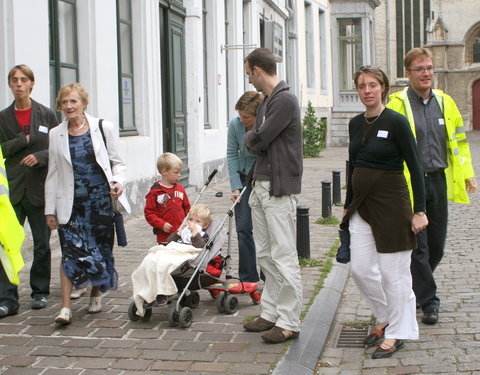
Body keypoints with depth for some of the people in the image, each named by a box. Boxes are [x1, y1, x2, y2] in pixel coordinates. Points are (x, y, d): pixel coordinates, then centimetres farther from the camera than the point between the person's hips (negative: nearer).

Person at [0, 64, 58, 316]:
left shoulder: (47, 115, 4)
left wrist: (40, 157, -14)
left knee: (42, 244, 8)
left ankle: (40, 291, 23)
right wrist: (25, 139, -11)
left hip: (40, 189, 0)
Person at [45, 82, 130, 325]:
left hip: (100, 198, 0)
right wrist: (50, 209, 8)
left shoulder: (104, 128, 3)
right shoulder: (56, 135, 7)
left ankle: (96, 295, 29)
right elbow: (53, 174, 10)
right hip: (70, 202, 0)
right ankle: (65, 307, -11)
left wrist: (118, 181, -12)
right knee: (71, 251, -9)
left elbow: (117, 162, 9)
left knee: (100, 248, 8)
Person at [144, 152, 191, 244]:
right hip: (164, 236, -4)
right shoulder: (155, 191, -6)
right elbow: (149, 213, -8)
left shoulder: (180, 189, 10)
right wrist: (162, 224, -17)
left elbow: (187, 208, 18)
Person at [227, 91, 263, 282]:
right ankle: (248, 278, 11)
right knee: (243, 229, 2)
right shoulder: (235, 125, -13)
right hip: (244, 178, 3)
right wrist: (236, 187, -8)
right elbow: (232, 155, -5)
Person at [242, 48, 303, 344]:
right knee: (265, 254, 15)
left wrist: (250, 138, 2)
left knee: (284, 257, -6)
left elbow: (258, 140, -16)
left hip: (279, 188, -10)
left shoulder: (285, 100, -14)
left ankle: (289, 322, 0)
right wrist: (255, 140, -1)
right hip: (261, 185, 10)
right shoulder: (267, 100, 17)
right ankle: (271, 313, 24)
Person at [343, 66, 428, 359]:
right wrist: (348, 204, 19)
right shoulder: (356, 124, 8)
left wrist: (419, 211, -14)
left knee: (393, 272, 0)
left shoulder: (396, 122, -11)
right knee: (361, 269, 7)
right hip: (362, 204, 7)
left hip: (390, 203, -7)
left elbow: (415, 168, -10)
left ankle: (397, 333, 14)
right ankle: (386, 318, 29)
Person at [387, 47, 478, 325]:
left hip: (439, 181, 5)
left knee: (436, 245, 12)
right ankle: (429, 302, 7)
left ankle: (418, 288, 33)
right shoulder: (398, 104, -6)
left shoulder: (445, 102, 10)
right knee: (418, 246, -2)